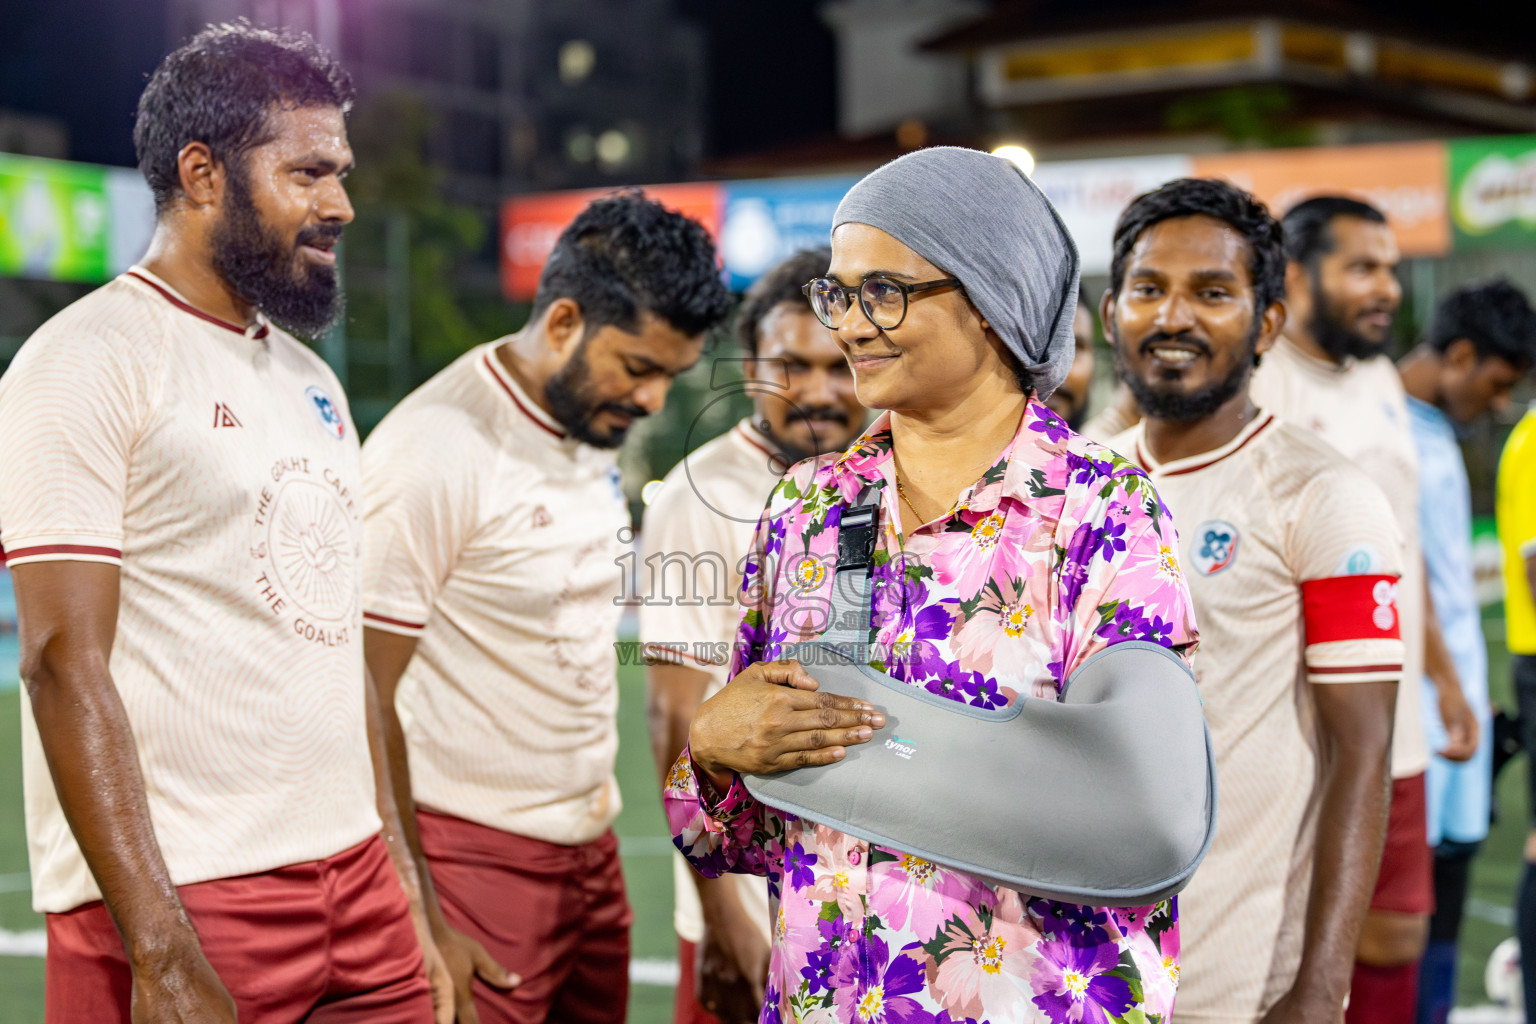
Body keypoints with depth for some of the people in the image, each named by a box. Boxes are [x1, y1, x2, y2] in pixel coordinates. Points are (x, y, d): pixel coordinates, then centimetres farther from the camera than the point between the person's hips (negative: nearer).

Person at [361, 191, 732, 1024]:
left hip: (592, 852, 8)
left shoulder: (590, 435, 10)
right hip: (477, 860, -8)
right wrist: (418, 924, -17)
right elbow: (363, 702, -16)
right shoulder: (434, 451, -16)